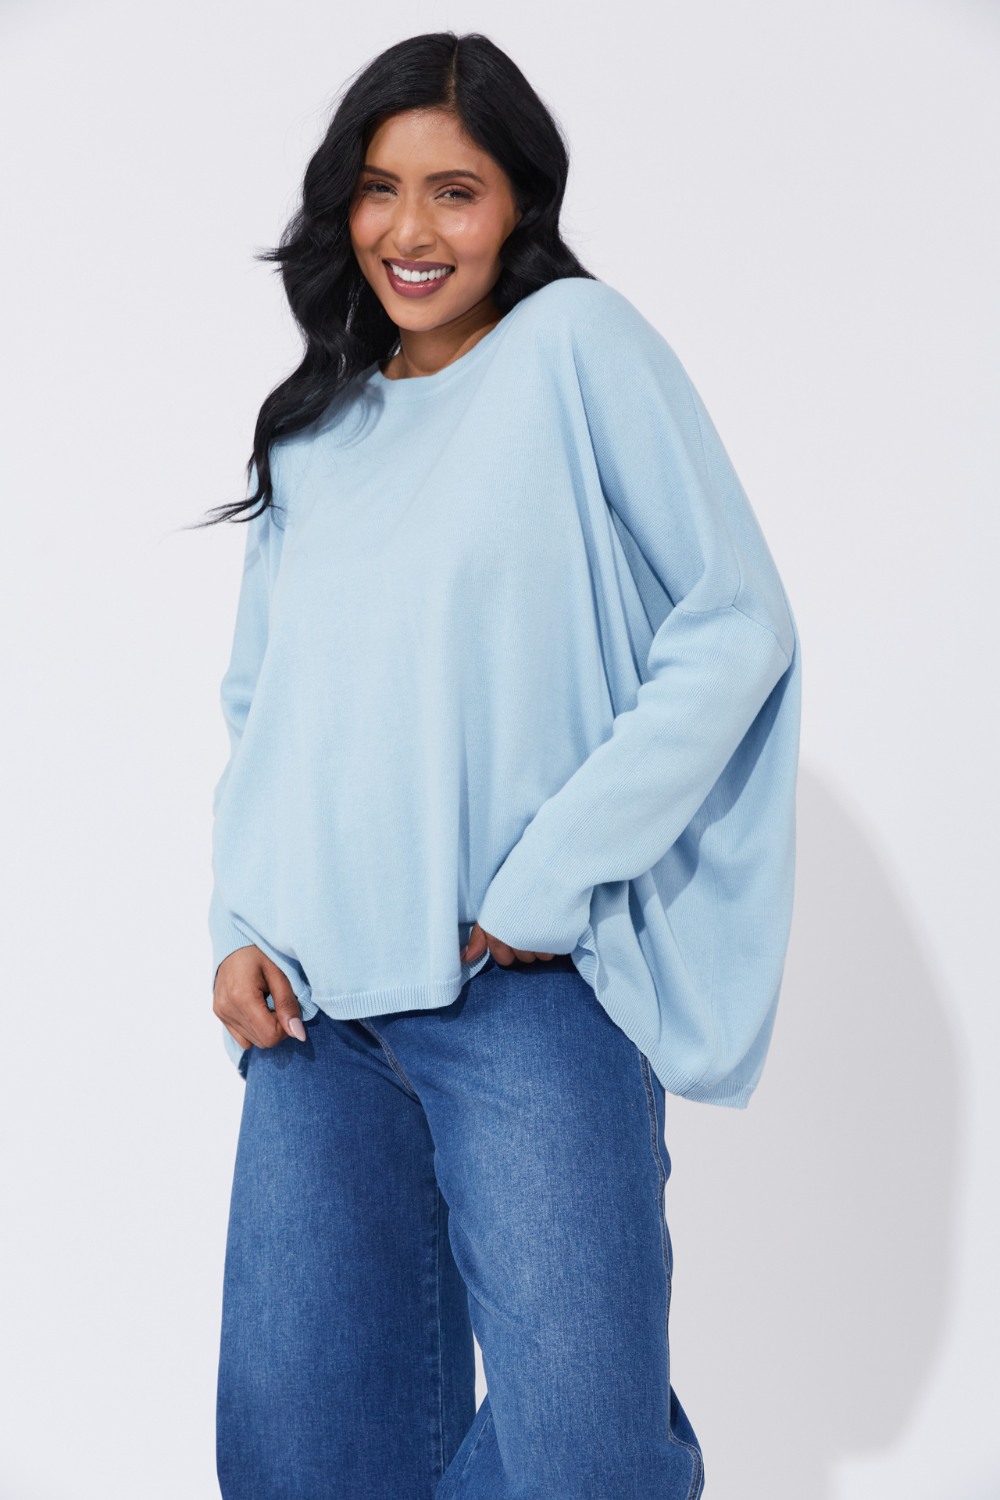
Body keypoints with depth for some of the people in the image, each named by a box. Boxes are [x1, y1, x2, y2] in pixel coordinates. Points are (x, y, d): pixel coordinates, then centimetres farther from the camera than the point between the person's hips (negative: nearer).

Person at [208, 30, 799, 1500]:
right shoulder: (314, 431, 16)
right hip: (318, 1002, 5)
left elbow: (736, 624, -8)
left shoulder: (576, 346, -2)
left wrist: (549, 885, -11)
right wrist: (239, 926, 4)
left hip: (527, 992, -5)